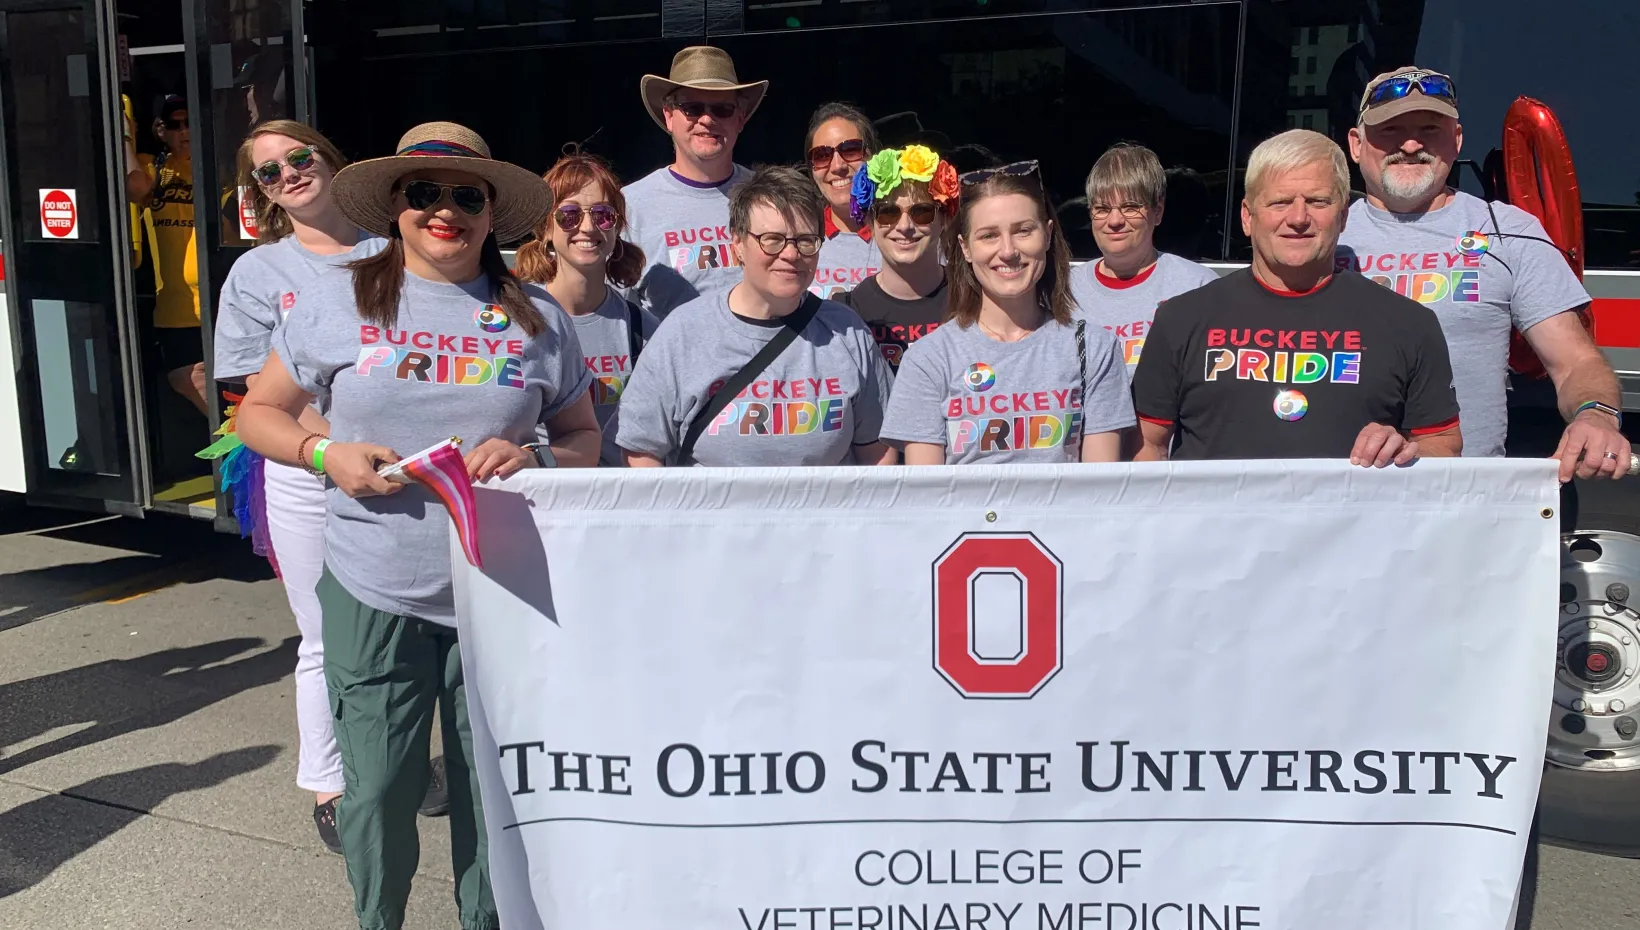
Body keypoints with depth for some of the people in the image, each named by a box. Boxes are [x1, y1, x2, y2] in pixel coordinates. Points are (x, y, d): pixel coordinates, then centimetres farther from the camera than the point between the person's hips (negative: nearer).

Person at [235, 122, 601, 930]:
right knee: (377, 790, 6)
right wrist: (327, 454, -10)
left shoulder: (538, 317, 5)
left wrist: (533, 457, -11)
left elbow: (584, 438, 11)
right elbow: (258, 412, 9)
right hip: (374, 593, -1)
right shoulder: (337, 300, 2)